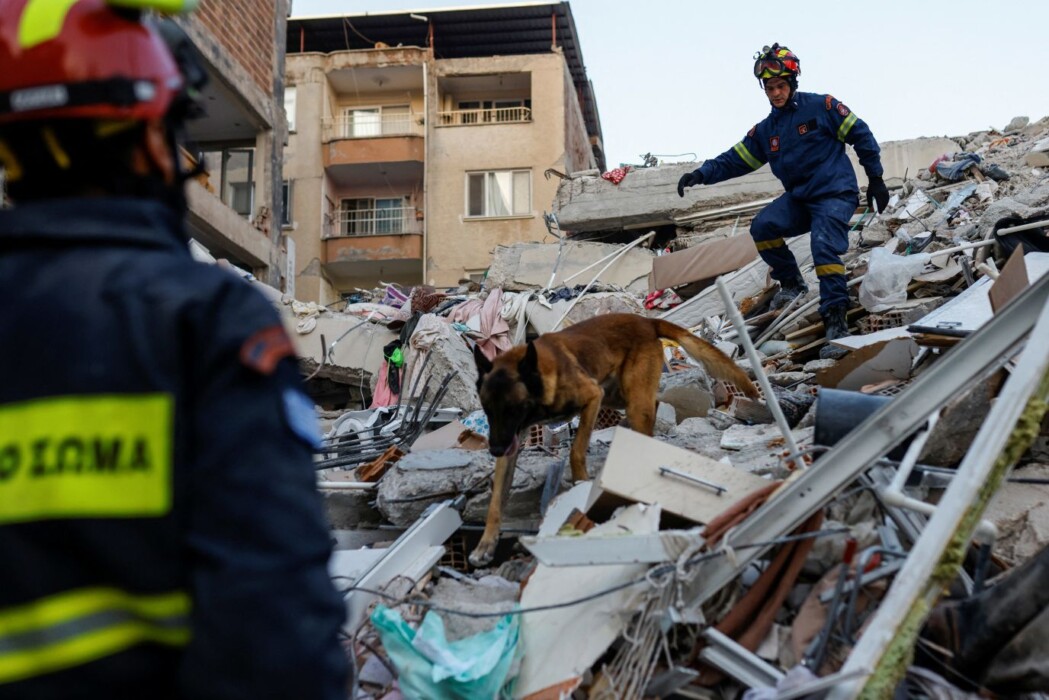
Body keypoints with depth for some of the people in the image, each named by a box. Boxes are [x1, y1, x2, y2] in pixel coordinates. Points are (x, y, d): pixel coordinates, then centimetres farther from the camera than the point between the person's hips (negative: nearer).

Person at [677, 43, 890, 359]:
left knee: (824, 249, -25)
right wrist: (702, 174, -6)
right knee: (763, 227, -17)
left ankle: (836, 323, -23)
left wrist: (875, 178, -2)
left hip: (835, 194, -6)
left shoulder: (821, 107, -6)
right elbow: (736, 159, 9)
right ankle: (791, 282, 7)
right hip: (799, 198, 6)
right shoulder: (765, 130, 9)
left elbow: (860, 135, -2)